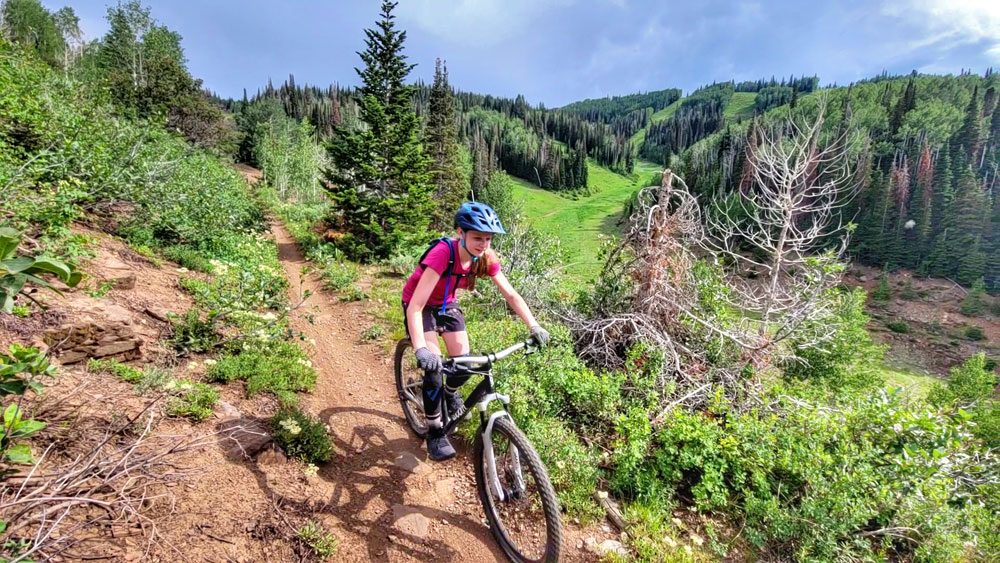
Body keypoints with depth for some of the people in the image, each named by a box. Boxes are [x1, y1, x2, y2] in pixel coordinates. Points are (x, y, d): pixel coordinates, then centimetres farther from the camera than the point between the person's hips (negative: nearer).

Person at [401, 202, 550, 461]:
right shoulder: (442, 254, -38)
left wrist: (534, 326, -27)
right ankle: (435, 433, 3)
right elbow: (416, 306, -42)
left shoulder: (485, 258, -21)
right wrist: (420, 348, -54)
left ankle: (451, 393, 32)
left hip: (446, 303, 5)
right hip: (419, 304, -4)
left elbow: (511, 294, -16)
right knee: (433, 366, -15)